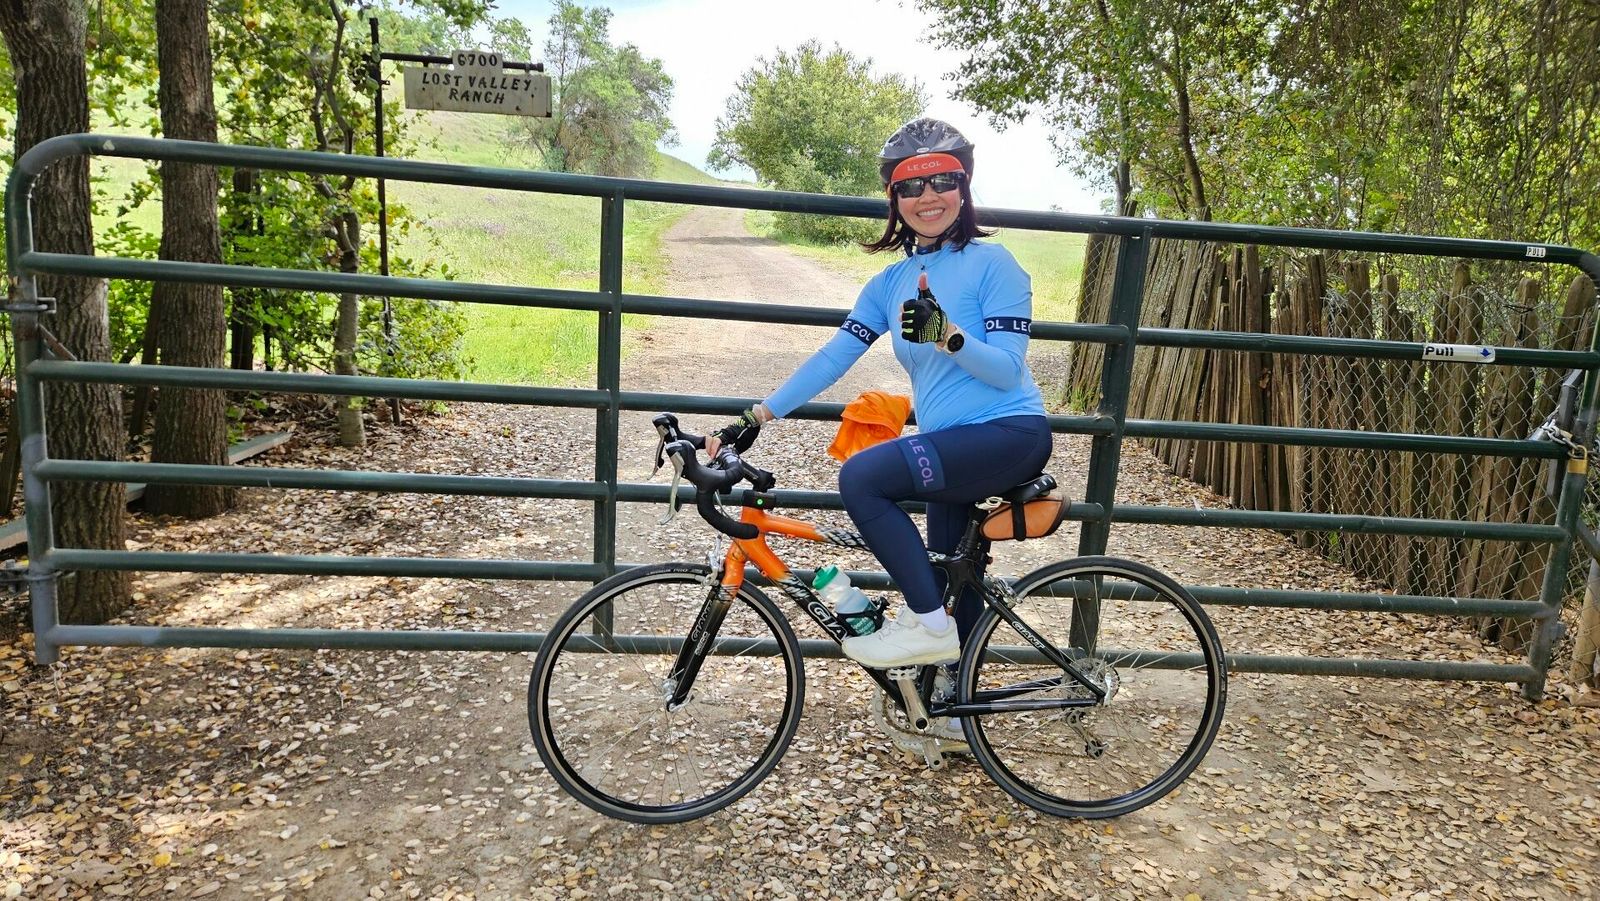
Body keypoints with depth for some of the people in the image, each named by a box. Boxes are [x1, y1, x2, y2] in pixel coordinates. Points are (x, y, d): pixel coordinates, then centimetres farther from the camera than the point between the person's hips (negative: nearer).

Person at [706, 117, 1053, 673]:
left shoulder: (992, 263, -8)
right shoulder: (891, 284, 10)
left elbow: (1008, 370, -13)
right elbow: (832, 357, 4)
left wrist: (946, 333, -31)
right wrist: (753, 419, -3)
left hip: (1009, 433, -7)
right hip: (952, 447, 7)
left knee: (861, 477, -25)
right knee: (950, 583, 17)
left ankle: (927, 624, -11)